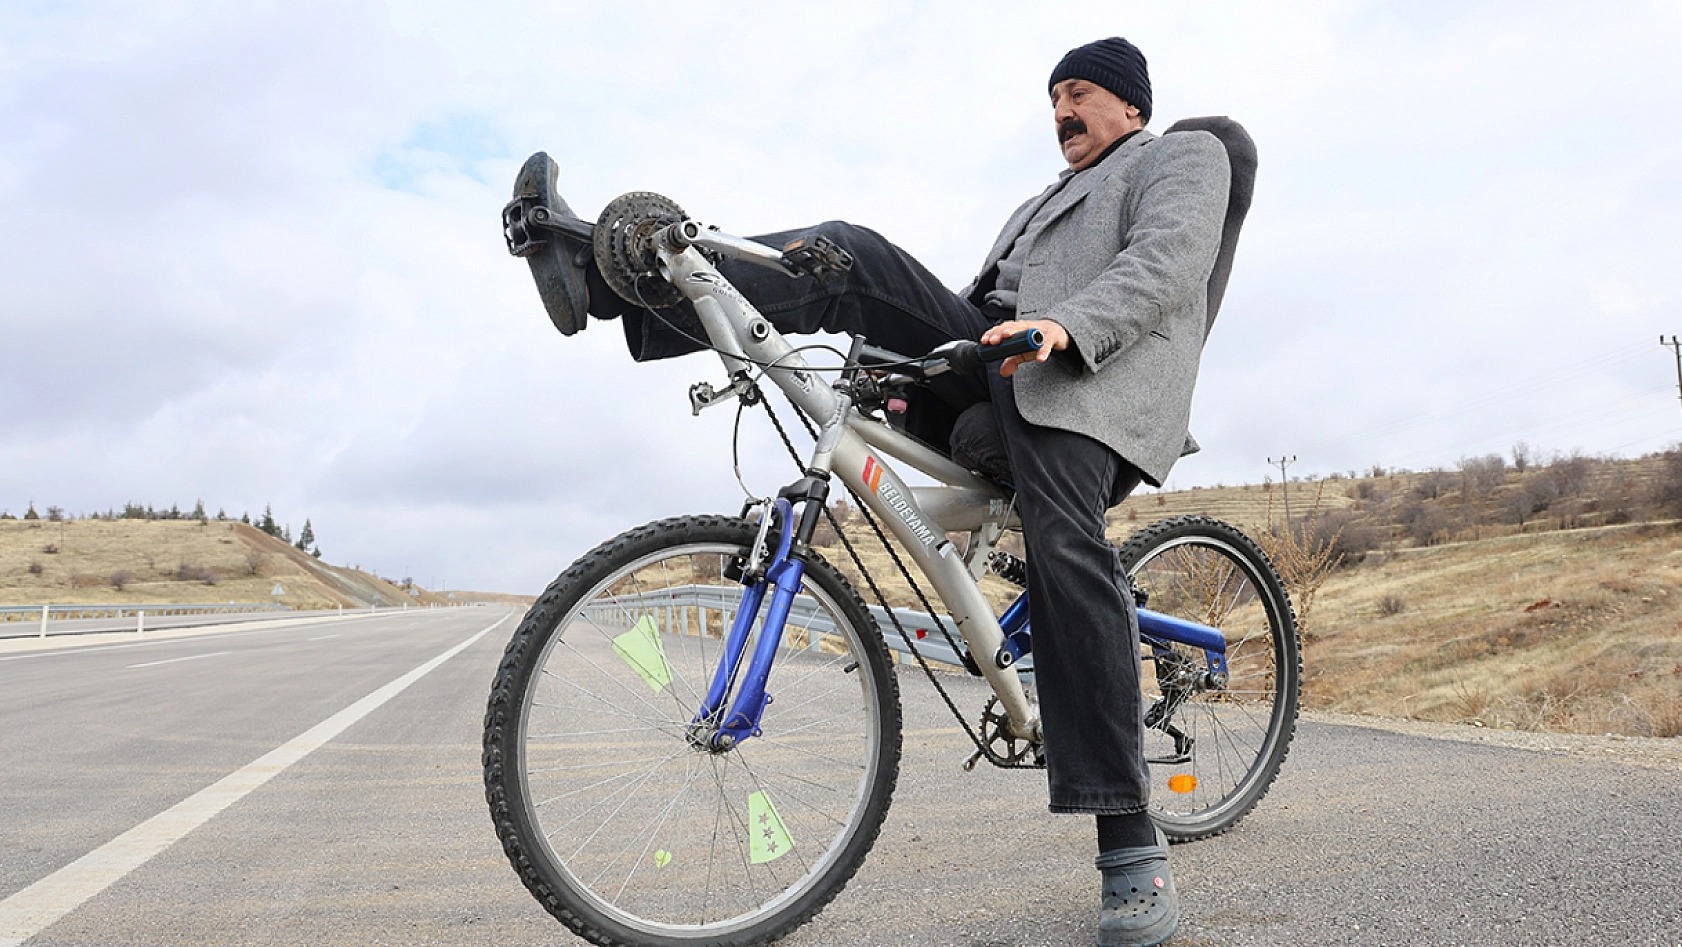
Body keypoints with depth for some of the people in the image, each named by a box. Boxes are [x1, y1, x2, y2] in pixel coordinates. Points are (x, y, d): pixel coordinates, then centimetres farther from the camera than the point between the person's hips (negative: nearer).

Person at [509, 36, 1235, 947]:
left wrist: (1065, 324, -24)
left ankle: (1133, 852, -27)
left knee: (1064, 548, -30)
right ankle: (606, 273, -23)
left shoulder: (1183, 155, 16)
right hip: (985, 357, 8)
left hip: (1083, 375, -7)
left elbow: (1168, 258, -6)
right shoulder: (1046, 200, 40)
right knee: (850, 255, -10)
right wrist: (897, 358, 13)